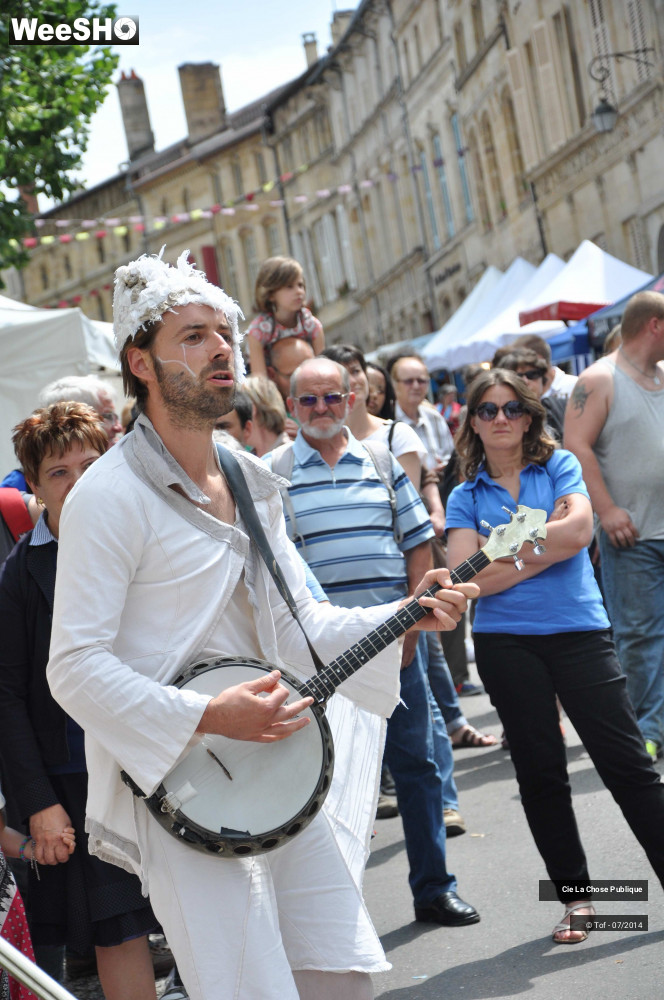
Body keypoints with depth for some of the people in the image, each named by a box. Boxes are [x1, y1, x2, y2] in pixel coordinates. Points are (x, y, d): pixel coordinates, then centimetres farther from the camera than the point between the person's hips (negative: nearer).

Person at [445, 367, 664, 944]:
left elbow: (578, 531, -12)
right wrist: (544, 537, -7)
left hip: (579, 631, -1)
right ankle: (575, 896, 19)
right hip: (507, 643, 1)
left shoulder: (559, 466, 6)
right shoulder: (466, 497, 7)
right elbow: (468, 577, -7)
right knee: (541, 773, 6)